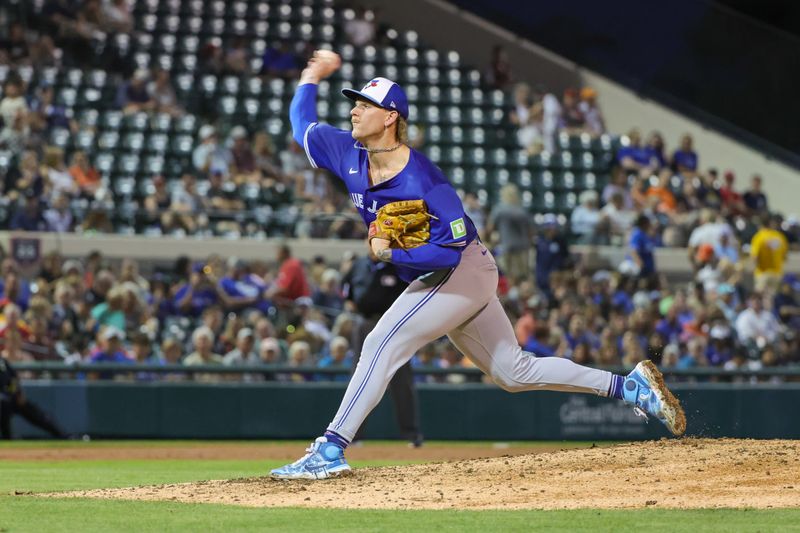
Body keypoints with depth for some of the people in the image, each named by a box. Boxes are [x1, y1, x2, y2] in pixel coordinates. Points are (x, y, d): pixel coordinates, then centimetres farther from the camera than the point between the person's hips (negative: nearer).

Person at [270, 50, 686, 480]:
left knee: (382, 343, -20)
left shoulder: (423, 182, -26)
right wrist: (312, 76, 15)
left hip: (463, 272, -9)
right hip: (434, 281, 9)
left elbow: (450, 251, -29)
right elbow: (302, 124, 14)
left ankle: (330, 451, -20)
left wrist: (390, 253, -26)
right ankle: (630, 387, 18)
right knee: (514, 372, 12)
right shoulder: (349, 155, -3)